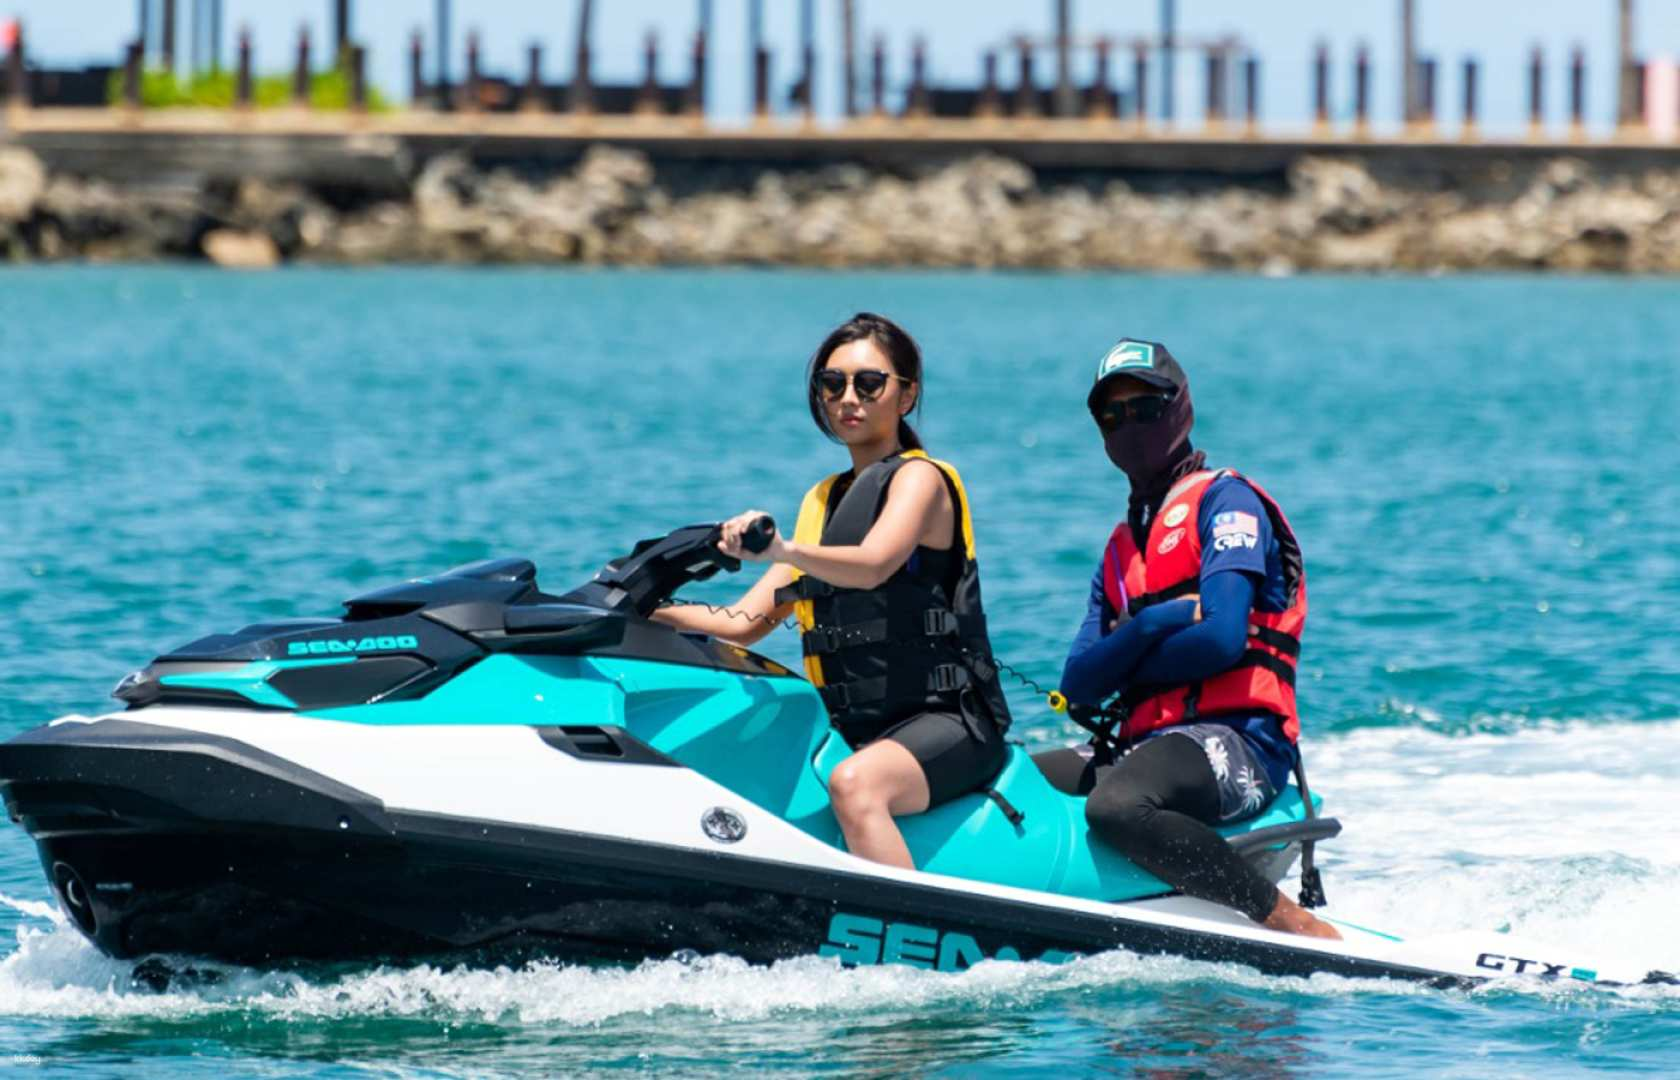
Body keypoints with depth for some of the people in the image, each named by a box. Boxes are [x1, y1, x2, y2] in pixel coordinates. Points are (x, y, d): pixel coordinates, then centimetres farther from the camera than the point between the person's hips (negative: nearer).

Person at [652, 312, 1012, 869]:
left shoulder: (920, 477, -3)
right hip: (853, 729, 8)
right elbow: (745, 622, 17)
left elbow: (872, 565, -26)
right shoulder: (824, 500, 20)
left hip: (949, 723, -8)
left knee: (854, 784, -37)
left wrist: (783, 551, -45)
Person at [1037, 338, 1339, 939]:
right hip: (1145, 745, 8)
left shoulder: (1225, 500, 1)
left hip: (1236, 741, -8)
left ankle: (1297, 925, -31)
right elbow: (1078, 685, 10)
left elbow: (1224, 638, -13)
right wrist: (1154, 625, -8)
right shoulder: (1120, 548, 24)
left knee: (1116, 806, -37)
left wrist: (1120, 665, 1)